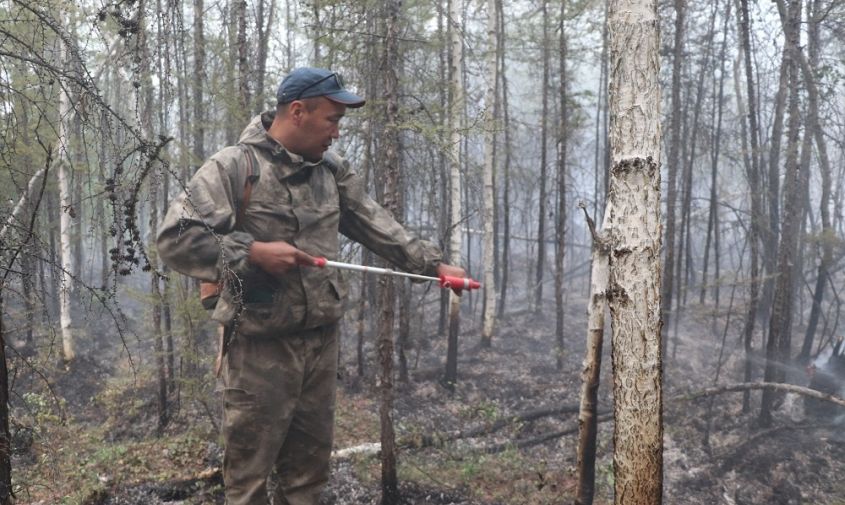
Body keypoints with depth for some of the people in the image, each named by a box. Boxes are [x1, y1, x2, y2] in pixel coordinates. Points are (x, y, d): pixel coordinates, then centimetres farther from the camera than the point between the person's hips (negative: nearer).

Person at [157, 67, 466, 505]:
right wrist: (252, 252, -22)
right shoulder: (233, 167, -12)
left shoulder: (332, 170, 8)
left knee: (309, 468, 19)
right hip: (260, 348, -6)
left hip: (322, 341, 6)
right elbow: (174, 240, -17)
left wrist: (434, 265, 4)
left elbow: (378, 226, 10)